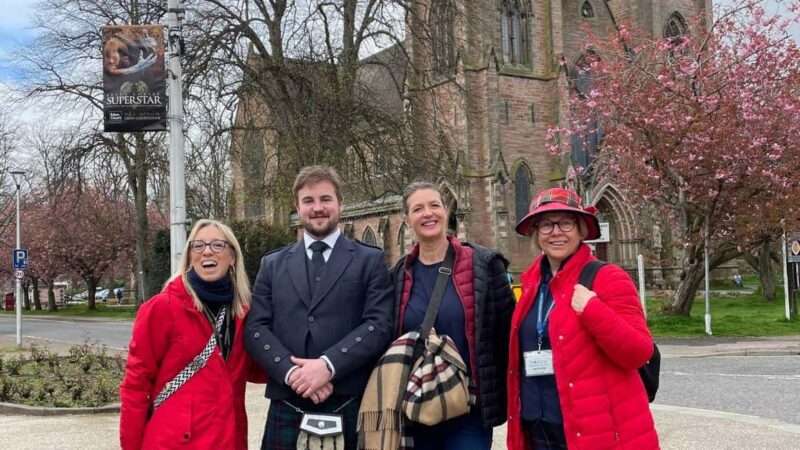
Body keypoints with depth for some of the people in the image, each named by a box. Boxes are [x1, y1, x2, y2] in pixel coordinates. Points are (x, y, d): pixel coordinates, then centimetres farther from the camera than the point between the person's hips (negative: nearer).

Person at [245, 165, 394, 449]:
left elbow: (380, 324, -6)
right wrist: (292, 372, -13)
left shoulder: (370, 260, 5)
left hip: (351, 407, -2)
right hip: (287, 409, 2)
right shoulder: (273, 264, 13)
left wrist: (328, 365, -17)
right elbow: (256, 328, 3)